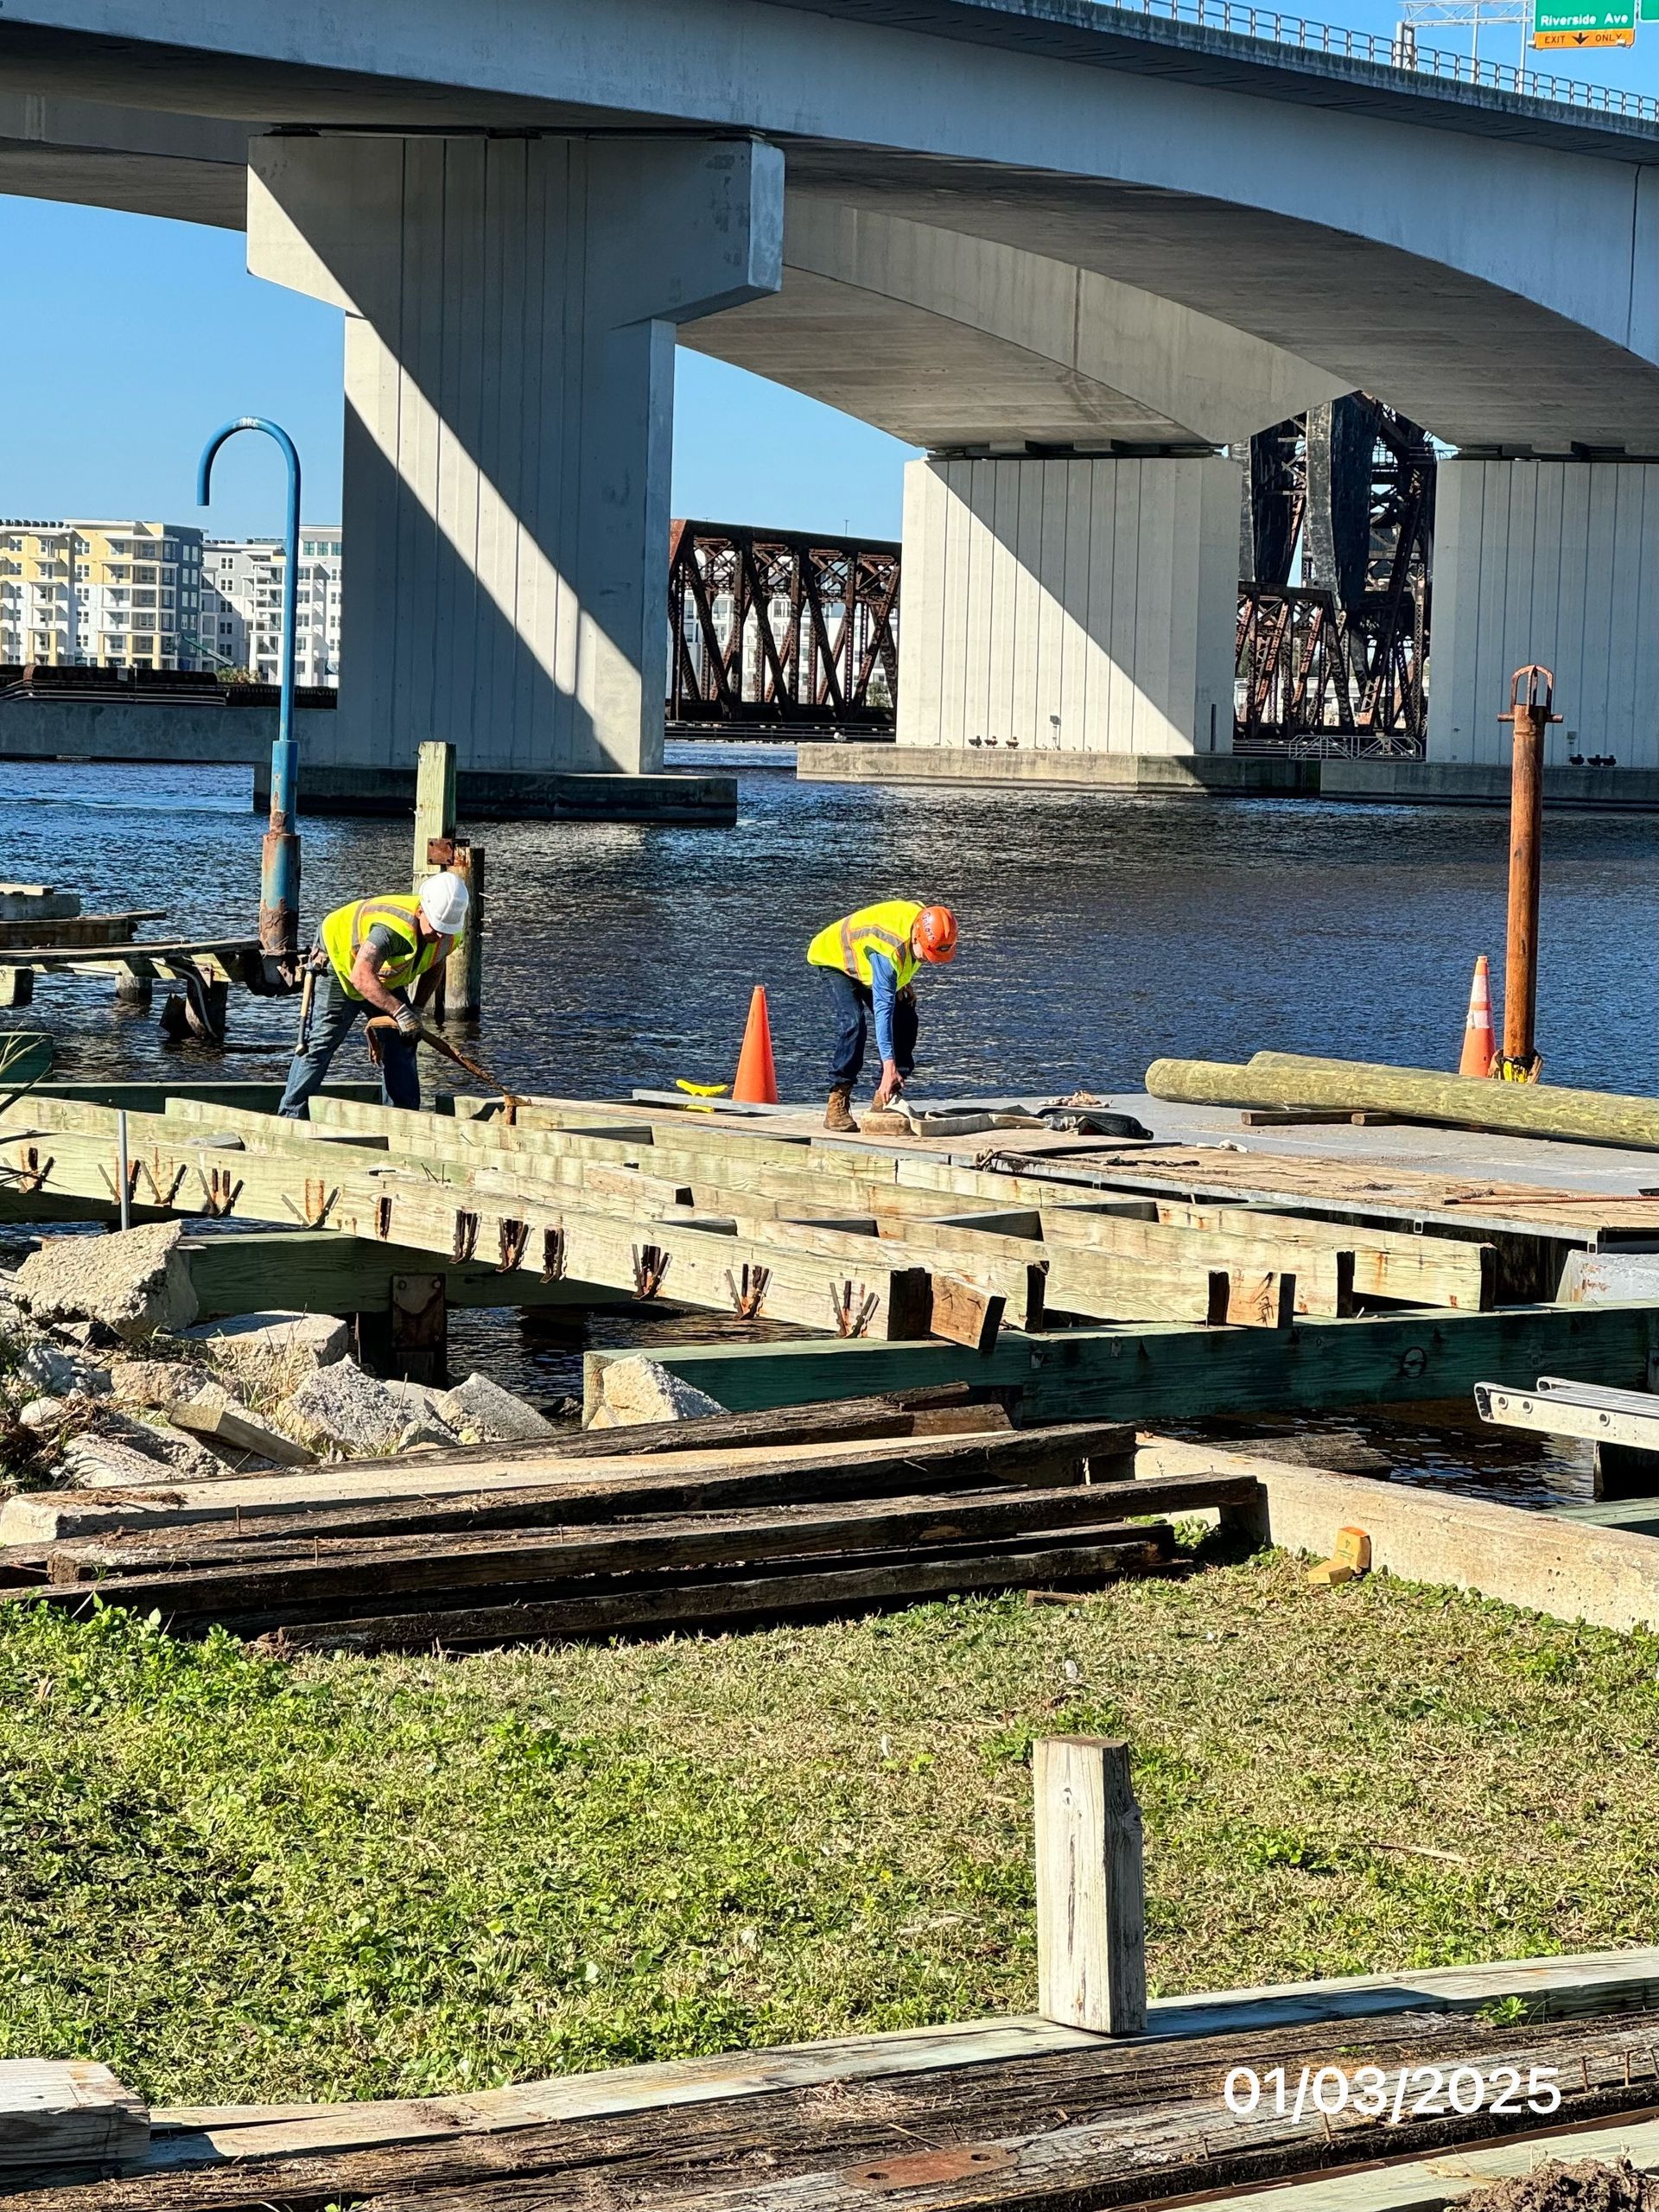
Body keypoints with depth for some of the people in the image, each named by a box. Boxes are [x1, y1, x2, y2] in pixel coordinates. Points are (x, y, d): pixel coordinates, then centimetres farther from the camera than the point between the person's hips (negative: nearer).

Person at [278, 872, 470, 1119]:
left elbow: (435, 966, 7)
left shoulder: (448, 934, -17)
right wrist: (401, 1012, -53)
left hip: (382, 974, 7)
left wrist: (417, 1008, -1)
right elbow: (361, 977, -51)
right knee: (321, 1041, -9)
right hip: (339, 963, -7)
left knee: (399, 1042, 1)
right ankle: (291, 1114, -3)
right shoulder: (394, 927, -44)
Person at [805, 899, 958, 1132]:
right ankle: (837, 1104, -25)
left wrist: (903, 982, -1)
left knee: (905, 1021, -4)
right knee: (853, 1023, -29)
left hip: (865, 963, 8)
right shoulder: (889, 949, -44)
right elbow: (883, 1008, -45)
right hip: (835, 958, -8)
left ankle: (884, 1100, 2)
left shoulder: (923, 919, -23)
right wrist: (889, 1067, -47)